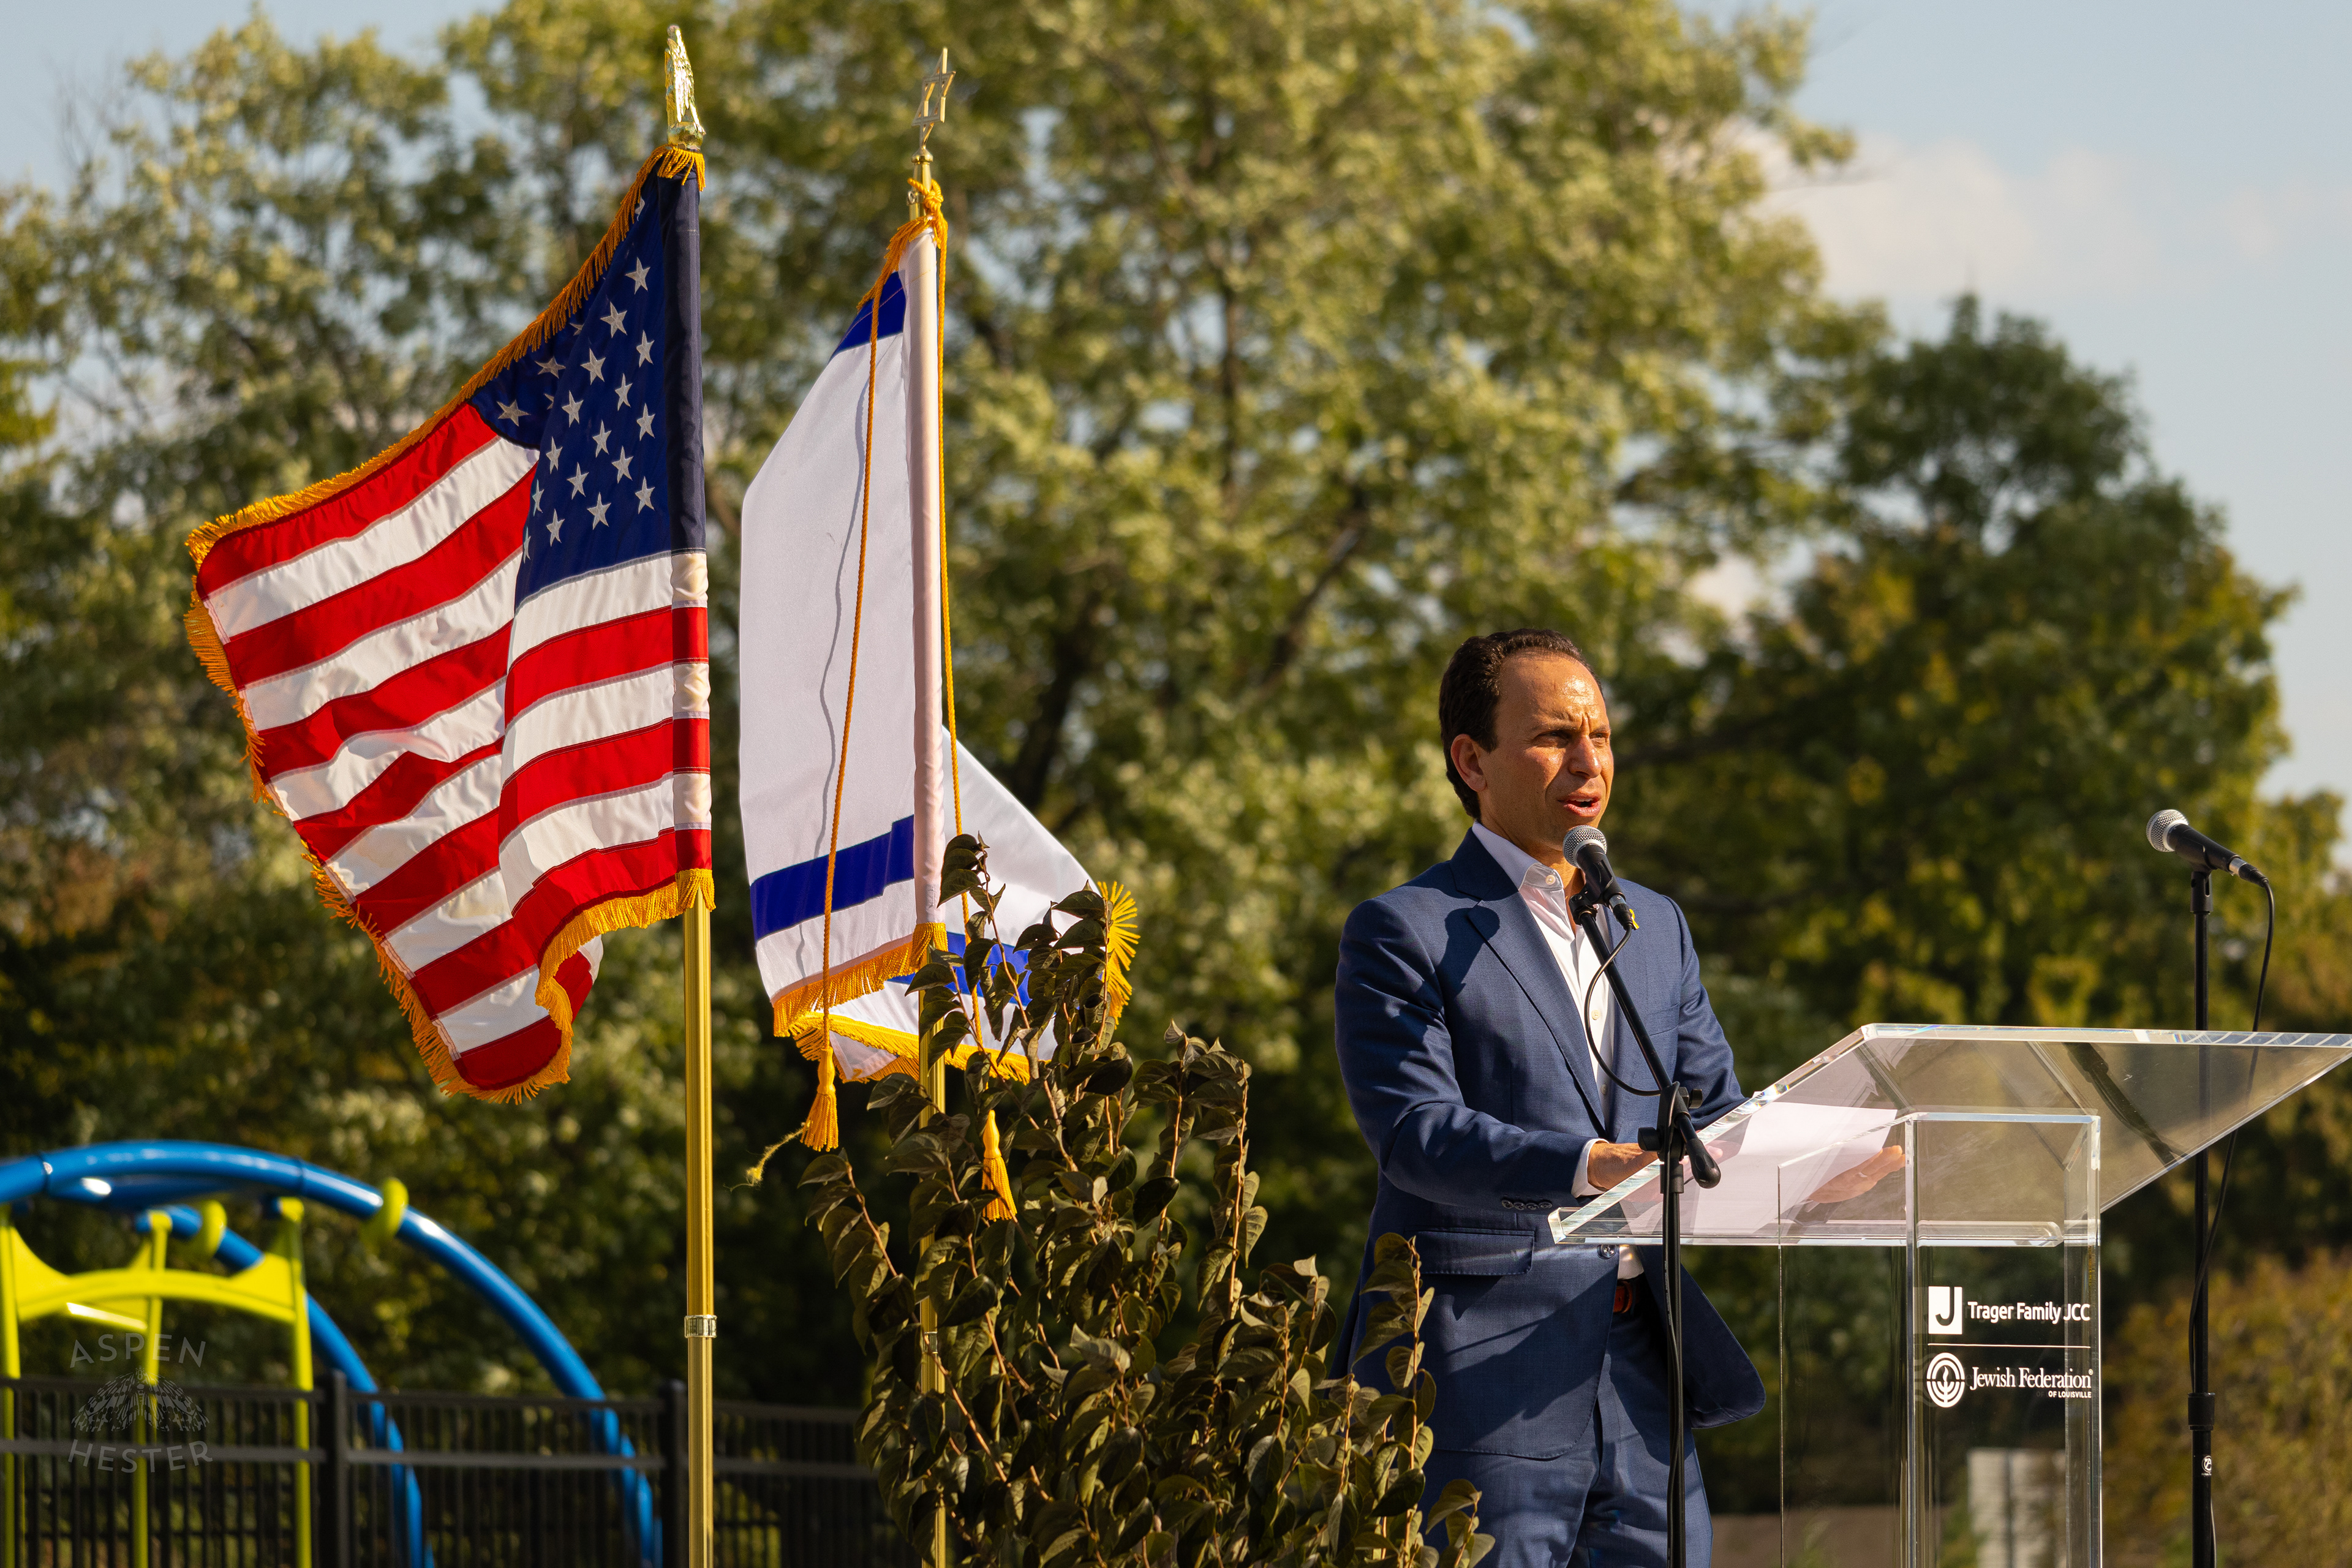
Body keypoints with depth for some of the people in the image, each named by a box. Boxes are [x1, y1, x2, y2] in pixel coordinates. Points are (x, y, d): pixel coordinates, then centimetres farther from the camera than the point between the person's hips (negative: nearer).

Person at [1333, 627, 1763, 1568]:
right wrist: (1594, 1167, -29)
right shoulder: (1403, 934, -2)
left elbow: (1713, 1106, 18)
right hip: (1483, 1377, -6)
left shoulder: (1656, 927, 20)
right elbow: (1412, 1129, -15)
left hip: (1640, 1374, 6)